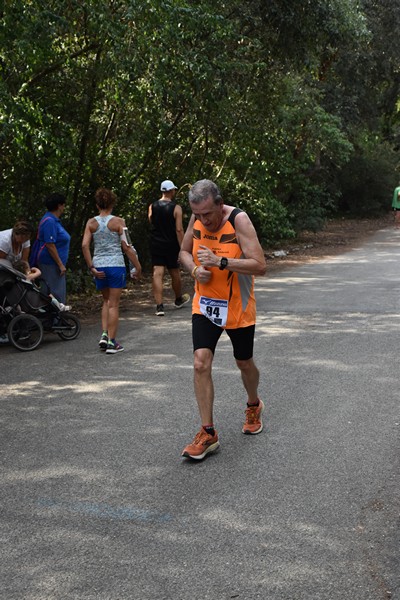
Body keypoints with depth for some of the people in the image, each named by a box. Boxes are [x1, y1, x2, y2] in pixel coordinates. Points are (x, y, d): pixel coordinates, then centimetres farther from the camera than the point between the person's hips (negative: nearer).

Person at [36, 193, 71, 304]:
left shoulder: (54, 220, 17)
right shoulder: (50, 221, -16)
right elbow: (50, 245, -22)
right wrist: (60, 265, -20)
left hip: (55, 264, 11)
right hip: (51, 264, -11)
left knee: (60, 294, 14)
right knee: (56, 295, -9)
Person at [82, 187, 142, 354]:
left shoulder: (91, 223, 3)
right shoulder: (118, 222, -5)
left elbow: (85, 245, -5)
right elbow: (127, 247, -7)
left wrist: (91, 267, -1)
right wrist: (138, 266, 0)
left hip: (99, 266, 3)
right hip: (116, 265, -3)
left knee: (106, 300, 21)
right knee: (114, 304, 3)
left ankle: (104, 334, 9)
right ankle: (111, 342, 4)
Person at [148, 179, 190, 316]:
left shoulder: (152, 207, 0)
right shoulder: (176, 208, -9)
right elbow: (179, 229, -14)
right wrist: (182, 248, -11)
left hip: (156, 244, 2)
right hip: (171, 245, -2)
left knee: (157, 274, -3)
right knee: (175, 273, 16)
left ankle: (159, 306, -12)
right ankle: (179, 299, 37)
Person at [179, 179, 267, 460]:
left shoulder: (239, 220, -21)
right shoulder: (197, 219, -5)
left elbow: (260, 266, -26)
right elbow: (185, 251, 12)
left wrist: (220, 261, -34)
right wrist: (195, 269, -11)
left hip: (237, 308, -3)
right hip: (205, 305, 3)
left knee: (244, 363, 14)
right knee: (201, 363, -11)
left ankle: (254, 405, 46)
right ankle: (208, 433, -3)